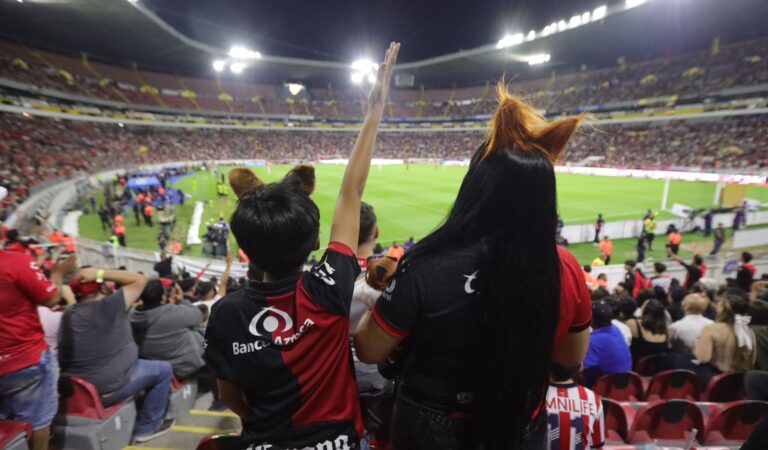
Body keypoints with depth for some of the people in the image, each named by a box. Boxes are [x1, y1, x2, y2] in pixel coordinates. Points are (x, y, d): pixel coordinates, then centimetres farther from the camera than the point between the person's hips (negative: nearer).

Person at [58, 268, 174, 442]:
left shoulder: (68, 316, 2)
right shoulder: (110, 306, -18)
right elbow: (140, 280, -12)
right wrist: (101, 274, -14)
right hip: (109, 389, -7)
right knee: (163, 369, 12)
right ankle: (147, 426, 19)